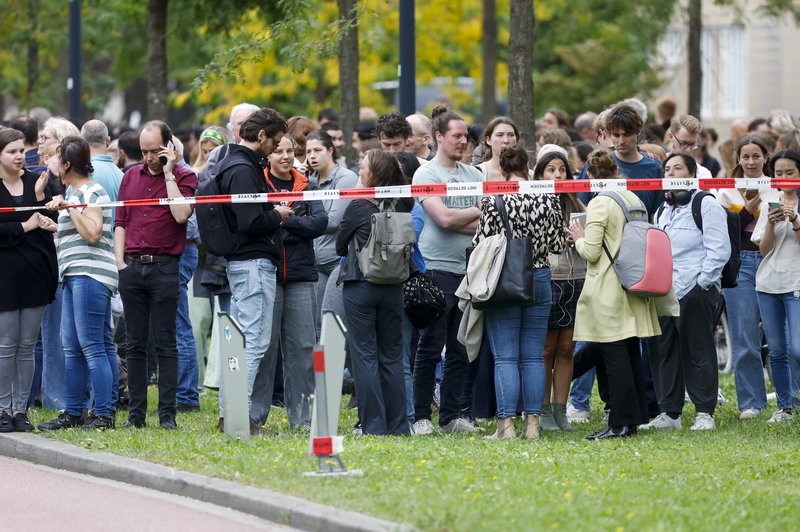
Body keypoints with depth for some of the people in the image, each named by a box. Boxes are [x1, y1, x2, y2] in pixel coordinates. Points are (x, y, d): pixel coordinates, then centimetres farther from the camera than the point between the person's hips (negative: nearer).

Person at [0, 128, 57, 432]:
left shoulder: (36, 182, 8)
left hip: (36, 274, 3)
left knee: (27, 347, 6)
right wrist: (25, 227, -11)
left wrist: (40, 196, -10)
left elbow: (50, 224, 3)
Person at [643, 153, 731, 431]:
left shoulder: (706, 205, -2)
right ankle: (669, 413, 12)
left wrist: (702, 283, -14)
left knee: (698, 352, -4)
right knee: (663, 352, 6)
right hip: (665, 291, 7)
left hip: (696, 291, -7)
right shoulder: (663, 212, 21)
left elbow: (719, 249, -9)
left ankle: (705, 413, 0)